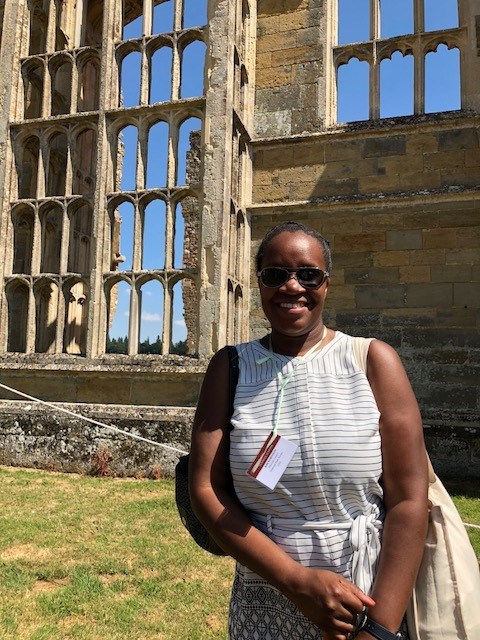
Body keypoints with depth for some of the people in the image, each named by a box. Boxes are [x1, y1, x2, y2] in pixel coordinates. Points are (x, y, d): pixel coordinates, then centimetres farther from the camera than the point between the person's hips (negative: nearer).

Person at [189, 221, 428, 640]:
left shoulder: (373, 361, -8)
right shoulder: (230, 368, -4)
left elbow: (408, 500, -11)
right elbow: (206, 491, -9)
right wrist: (298, 581, -17)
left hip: (373, 604, -1)